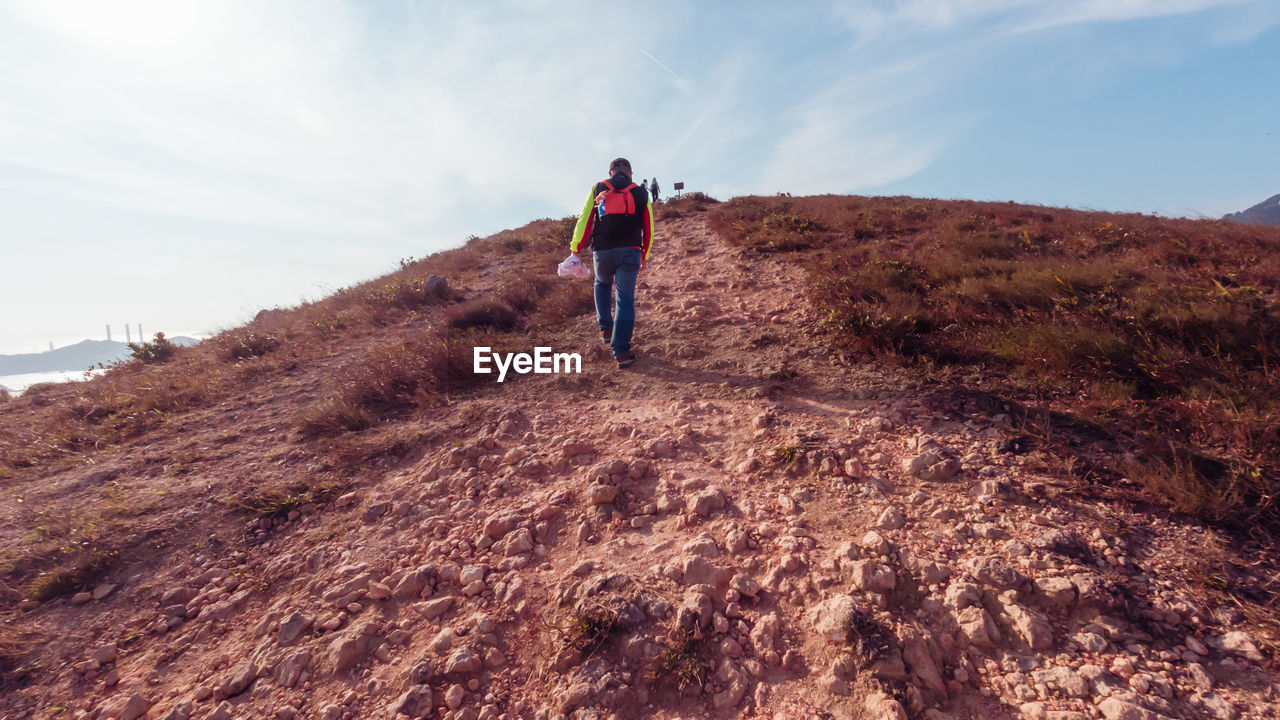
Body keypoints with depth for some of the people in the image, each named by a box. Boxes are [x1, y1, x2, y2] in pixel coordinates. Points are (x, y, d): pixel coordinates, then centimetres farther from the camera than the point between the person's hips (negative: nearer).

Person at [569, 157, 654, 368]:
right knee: (625, 299, -1)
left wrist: (576, 248, 6)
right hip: (630, 252, -1)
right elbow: (648, 228, 14)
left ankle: (605, 328, 27)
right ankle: (622, 352, -8)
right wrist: (644, 256, 22)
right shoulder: (641, 193, 12)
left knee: (602, 284, 30)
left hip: (602, 251, 1)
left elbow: (584, 219, 4)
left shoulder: (597, 189, 11)